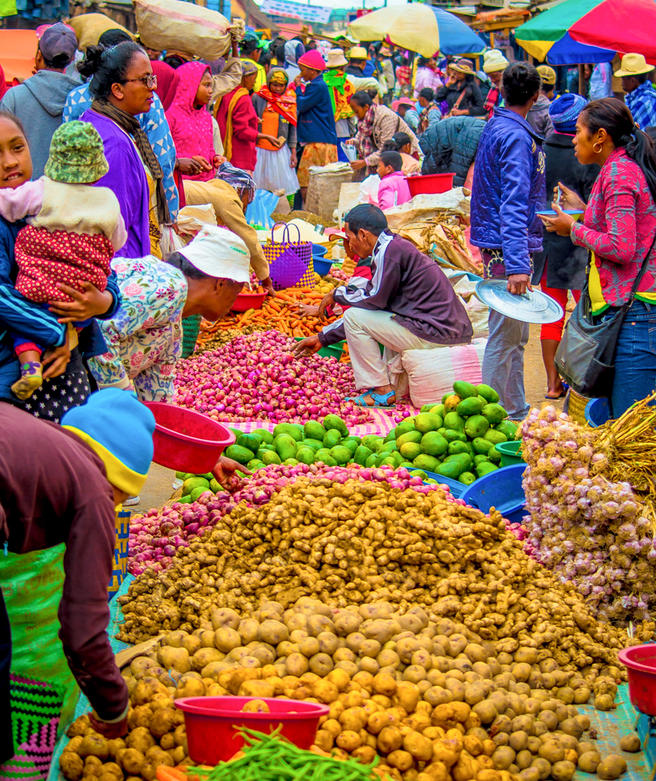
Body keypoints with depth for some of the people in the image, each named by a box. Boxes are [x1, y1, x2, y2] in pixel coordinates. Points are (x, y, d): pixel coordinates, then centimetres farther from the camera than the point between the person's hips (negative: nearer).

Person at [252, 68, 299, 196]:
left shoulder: (289, 101, 7)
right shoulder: (257, 98, 0)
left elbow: (292, 128, 11)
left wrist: (293, 152, 8)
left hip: (281, 152, 2)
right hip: (260, 150, -2)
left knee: (281, 190, 2)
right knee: (258, 190, -3)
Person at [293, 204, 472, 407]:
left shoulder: (389, 250, -11)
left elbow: (375, 299, -14)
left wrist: (338, 293, 6)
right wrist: (323, 338, 25)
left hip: (435, 333, -10)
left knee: (354, 318, -6)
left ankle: (382, 391, -3)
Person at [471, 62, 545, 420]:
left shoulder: (496, 126, 14)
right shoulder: (516, 136, -17)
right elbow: (514, 205, -25)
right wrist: (517, 263, -30)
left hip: (499, 246, 10)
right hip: (509, 247, -10)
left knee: (515, 335, 18)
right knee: (504, 337, -4)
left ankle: (516, 412, 27)